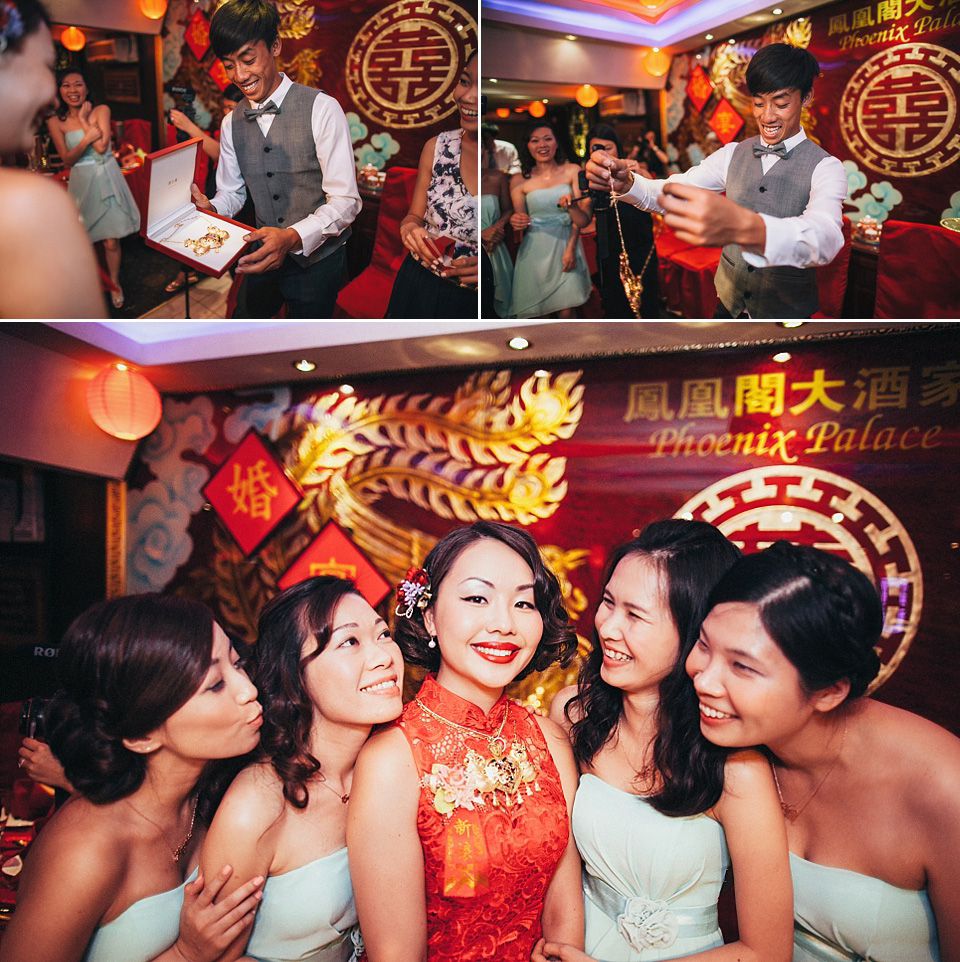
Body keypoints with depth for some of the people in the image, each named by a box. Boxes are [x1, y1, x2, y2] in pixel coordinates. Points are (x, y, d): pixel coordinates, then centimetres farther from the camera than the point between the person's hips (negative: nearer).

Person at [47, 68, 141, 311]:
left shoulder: (101, 111, -1)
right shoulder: (56, 122, 1)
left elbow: (101, 146, -10)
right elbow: (67, 160, -5)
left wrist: (84, 120, -7)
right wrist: (87, 139, -19)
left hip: (107, 179, -1)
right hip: (82, 182, 1)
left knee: (111, 240, -1)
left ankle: (114, 283, 20)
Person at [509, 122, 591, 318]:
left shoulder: (572, 171, 4)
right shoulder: (520, 180, 3)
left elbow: (582, 218, 1)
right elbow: (520, 221, 7)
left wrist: (571, 248, -12)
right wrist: (516, 223, -18)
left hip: (566, 245, 0)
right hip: (535, 251, 0)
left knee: (566, 312, -5)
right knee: (541, 313, -3)